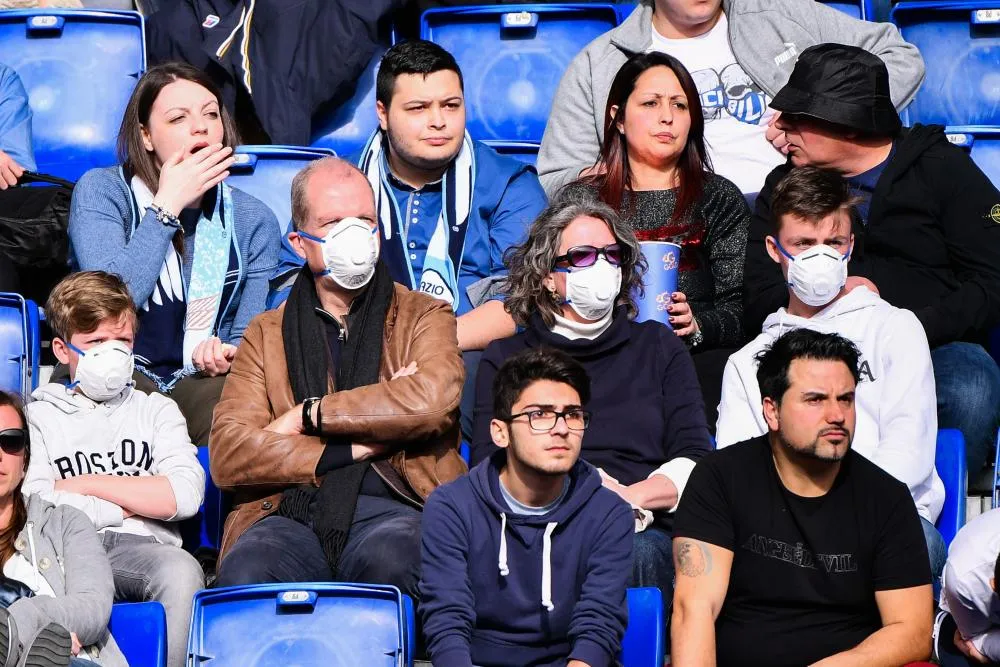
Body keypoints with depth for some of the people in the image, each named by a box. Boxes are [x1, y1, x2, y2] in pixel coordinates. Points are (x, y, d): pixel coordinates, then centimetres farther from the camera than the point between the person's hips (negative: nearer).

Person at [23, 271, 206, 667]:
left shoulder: (156, 410, 25)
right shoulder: (38, 416, 21)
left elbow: (186, 497, 5)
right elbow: (33, 504, 0)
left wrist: (86, 484, 5)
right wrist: (137, 502, 6)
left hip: (139, 547, 1)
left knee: (182, 570, -36)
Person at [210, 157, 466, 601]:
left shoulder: (424, 316, 18)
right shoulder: (266, 334, 20)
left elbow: (434, 398, -6)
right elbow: (228, 456, 5)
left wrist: (309, 415, -1)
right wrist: (356, 447, -2)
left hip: (391, 512, -1)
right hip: (293, 513, 1)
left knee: (390, 558, -37)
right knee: (244, 570, -33)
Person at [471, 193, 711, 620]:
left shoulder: (658, 347, 26)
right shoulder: (506, 358, 23)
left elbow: (694, 460, 14)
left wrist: (630, 496, -6)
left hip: (642, 527, 1)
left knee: (637, 553, -37)